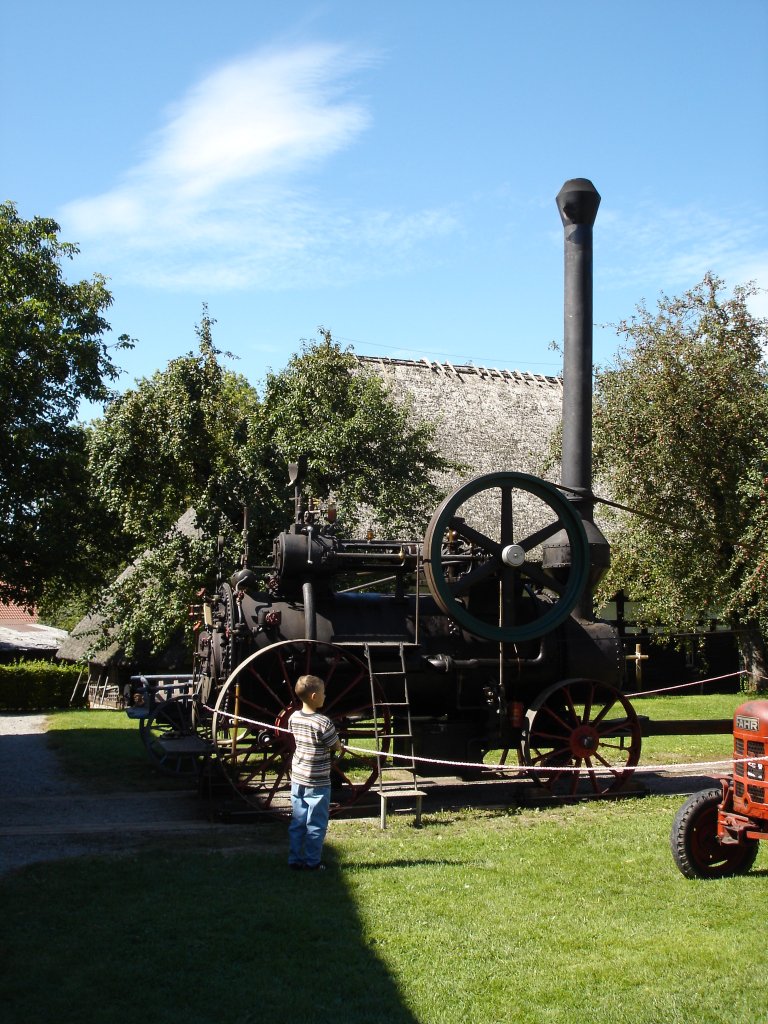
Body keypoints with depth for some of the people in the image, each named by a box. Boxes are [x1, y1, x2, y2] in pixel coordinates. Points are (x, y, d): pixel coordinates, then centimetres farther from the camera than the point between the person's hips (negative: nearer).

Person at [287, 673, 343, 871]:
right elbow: (337, 746, -10)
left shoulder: (294, 718, 0)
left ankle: (294, 860, 19)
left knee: (297, 822, 13)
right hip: (317, 783, -6)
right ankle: (312, 862, 12)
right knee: (316, 825, 6)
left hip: (297, 779, 6)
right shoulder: (323, 723, -20)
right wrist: (340, 746, 15)